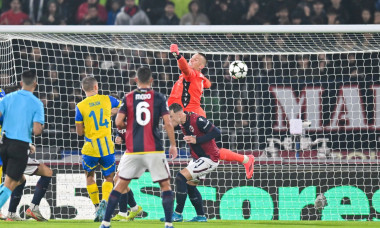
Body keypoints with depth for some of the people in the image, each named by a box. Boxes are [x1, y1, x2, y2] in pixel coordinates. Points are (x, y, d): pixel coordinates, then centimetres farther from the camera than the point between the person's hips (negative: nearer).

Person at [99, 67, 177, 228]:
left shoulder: (128, 98, 3)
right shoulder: (159, 98, 0)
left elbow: (118, 122, -5)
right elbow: (168, 123, -6)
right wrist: (173, 145, 3)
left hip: (133, 150, 1)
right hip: (154, 149, -1)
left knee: (121, 184, 11)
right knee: (165, 184, 9)